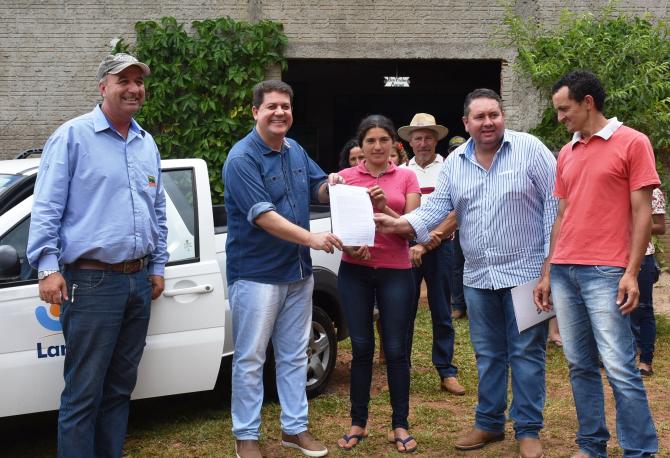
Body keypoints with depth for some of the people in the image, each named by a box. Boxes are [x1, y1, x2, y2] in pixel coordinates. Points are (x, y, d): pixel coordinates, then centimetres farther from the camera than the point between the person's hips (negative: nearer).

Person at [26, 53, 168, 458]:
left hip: (139, 281, 7)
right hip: (92, 283, -7)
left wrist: (158, 266, 18)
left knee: (121, 386, 13)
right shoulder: (73, 136, -4)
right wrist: (47, 266, -15)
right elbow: (46, 207, -8)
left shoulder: (147, 144, 15)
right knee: (83, 392, -4)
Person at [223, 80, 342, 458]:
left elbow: (320, 191, 18)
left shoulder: (296, 151, 7)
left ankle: (295, 427, 25)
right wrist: (313, 239, -30)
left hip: (298, 271, 7)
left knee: (295, 356, 14)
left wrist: (332, 184, -7)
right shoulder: (242, 158, -16)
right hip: (256, 273, -7)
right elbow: (263, 216, -24)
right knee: (251, 359, 1)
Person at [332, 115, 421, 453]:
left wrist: (383, 208, -18)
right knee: (361, 347, 5)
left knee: (395, 349, 2)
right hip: (354, 272, 1)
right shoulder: (346, 177, 4)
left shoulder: (406, 177, 3)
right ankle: (358, 422, 18)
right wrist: (349, 245, -14)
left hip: (395, 272, 0)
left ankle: (400, 425, 14)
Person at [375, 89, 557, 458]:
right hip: (478, 276, 5)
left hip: (525, 272, -4)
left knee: (526, 354, 3)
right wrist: (400, 224, -17)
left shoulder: (530, 150, -7)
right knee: (488, 354, 15)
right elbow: (436, 207, 2)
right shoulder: (454, 163, 6)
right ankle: (489, 423, 29)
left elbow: (555, 203, -7)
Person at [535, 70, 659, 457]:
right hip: (564, 272, 6)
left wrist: (632, 273, -12)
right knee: (580, 366, 10)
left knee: (620, 368, -7)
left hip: (605, 273, -6)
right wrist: (547, 272, 15)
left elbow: (642, 213, -6)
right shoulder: (566, 153, 15)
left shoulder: (633, 142, -2)